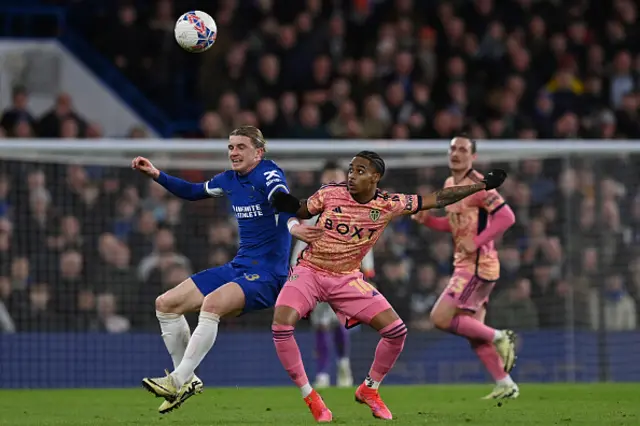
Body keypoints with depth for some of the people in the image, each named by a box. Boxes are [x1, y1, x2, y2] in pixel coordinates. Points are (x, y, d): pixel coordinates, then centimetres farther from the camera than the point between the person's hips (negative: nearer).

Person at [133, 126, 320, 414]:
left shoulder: (269, 175, -12)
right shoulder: (230, 179, 11)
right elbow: (194, 192, 29)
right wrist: (156, 175, 19)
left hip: (266, 274, -9)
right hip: (238, 267, 9)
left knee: (211, 303, -34)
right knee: (166, 304, 4)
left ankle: (177, 381, -29)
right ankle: (188, 381, 11)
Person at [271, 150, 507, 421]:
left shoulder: (388, 205, -8)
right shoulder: (329, 194, -12)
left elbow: (438, 198, -2)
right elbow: (296, 214, 3)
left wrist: (483, 185, -2)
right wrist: (295, 228, -22)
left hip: (347, 278, 2)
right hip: (309, 270, -2)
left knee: (397, 331, -8)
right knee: (281, 325, -26)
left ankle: (369, 389, 17)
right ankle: (309, 396, -9)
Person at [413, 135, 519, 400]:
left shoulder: (477, 185, -14)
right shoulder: (449, 185, 13)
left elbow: (506, 217, -21)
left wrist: (476, 242, -22)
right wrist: (426, 219, 8)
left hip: (477, 265, -9)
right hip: (464, 265, 9)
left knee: (440, 318, -15)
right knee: (473, 334, 10)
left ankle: (498, 338, -3)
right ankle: (506, 386, 15)